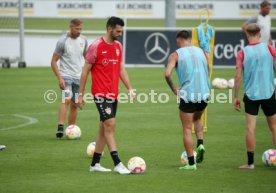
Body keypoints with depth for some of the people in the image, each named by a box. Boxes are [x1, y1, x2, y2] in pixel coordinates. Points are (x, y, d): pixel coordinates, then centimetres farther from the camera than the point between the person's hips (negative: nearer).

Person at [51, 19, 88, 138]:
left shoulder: (83, 40, 5)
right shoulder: (62, 41, -11)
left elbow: (86, 56, 23)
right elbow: (53, 62, -9)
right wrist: (59, 78, -17)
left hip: (78, 77, 6)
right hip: (65, 76, -6)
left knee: (74, 105, 9)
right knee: (67, 99, -25)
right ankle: (60, 128, -31)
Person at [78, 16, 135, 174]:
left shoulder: (118, 46, 11)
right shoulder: (96, 46, -10)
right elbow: (85, 70, -5)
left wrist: (130, 88, 6)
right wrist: (81, 94, -5)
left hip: (113, 94, 7)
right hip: (101, 93, -7)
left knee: (104, 128, 10)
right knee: (110, 124, -14)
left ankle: (95, 164, 17)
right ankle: (117, 164, -16)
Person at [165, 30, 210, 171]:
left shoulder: (175, 55, -2)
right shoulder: (202, 52, 10)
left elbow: (167, 74, -16)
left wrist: (174, 89, -2)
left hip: (187, 95, -4)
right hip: (203, 94, 4)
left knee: (187, 129, 6)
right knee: (197, 118, 31)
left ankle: (191, 163, 5)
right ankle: (200, 143, 7)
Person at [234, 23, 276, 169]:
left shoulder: (242, 53, -4)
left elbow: (238, 77, -5)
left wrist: (235, 97, 3)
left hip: (251, 95, -1)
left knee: (250, 128, 1)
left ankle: (250, 162, 1)